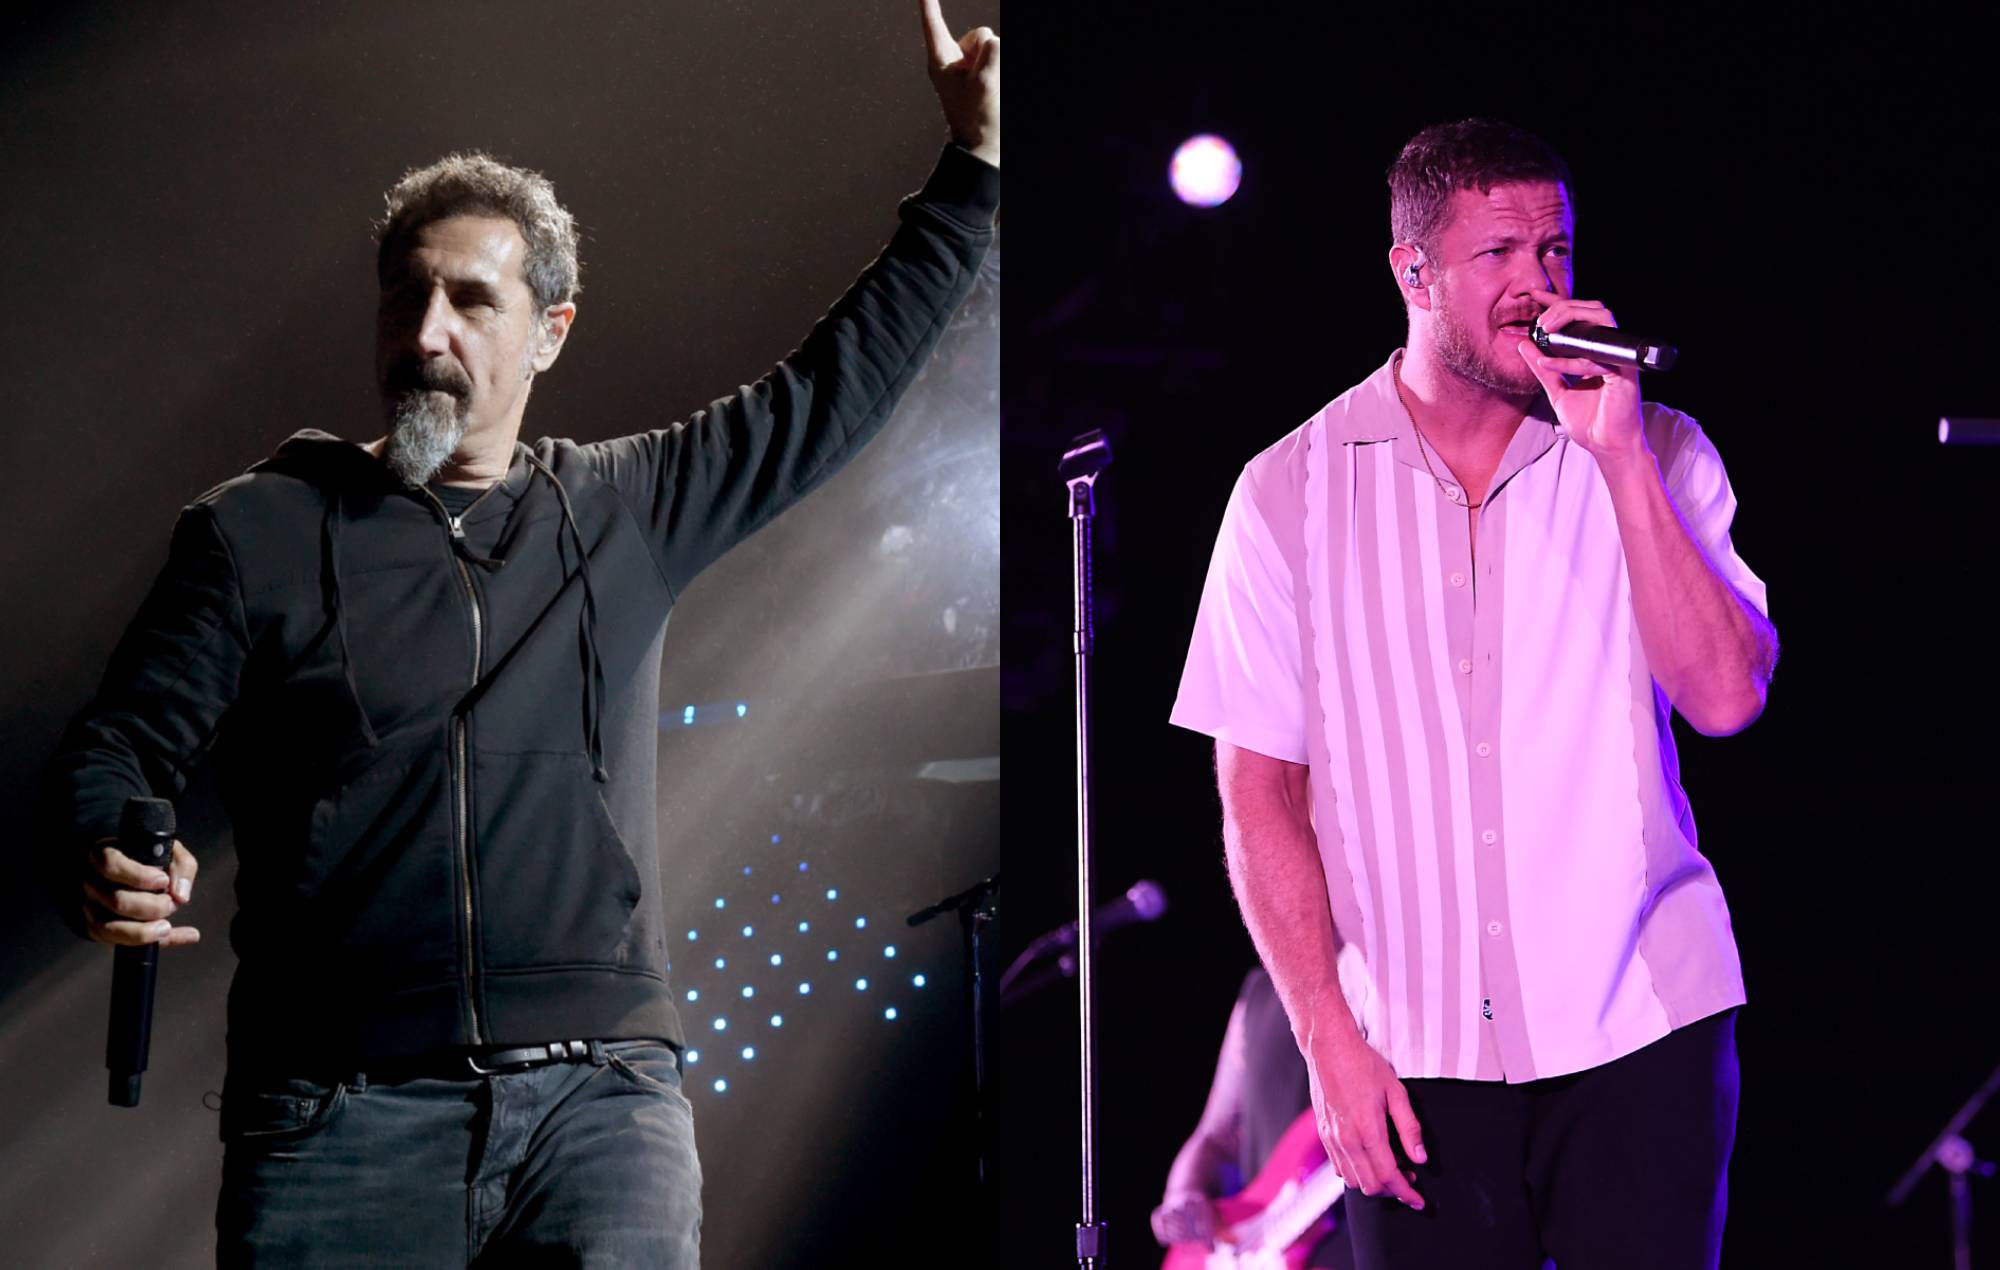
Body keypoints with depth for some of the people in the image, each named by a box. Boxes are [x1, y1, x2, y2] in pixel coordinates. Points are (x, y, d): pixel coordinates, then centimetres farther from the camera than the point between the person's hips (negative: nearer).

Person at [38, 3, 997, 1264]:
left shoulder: (627, 511, 16)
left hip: (602, 1099, 2)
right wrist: (101, 862, -17)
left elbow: (838, 384, 22)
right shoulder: (256, 531, 9)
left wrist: (976, 161, 23)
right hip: (339, 1106, -1)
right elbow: (122, 744, 6)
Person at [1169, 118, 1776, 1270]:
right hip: (1416, 1055, 0)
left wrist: (1618, 454, -14)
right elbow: (1259, 793, 4)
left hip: (1640, 1030, 0)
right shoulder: (1292, 492, 3)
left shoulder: (1655, 454, 4)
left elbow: (1728, 696, -9)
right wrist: (1329, 1040, -4)